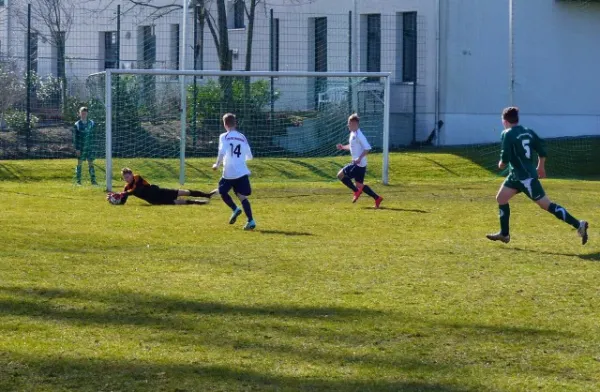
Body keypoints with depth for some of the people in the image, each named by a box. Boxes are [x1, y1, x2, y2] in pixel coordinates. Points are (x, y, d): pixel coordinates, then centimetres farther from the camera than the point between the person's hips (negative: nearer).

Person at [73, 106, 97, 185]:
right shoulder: (77, 125, -2)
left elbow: (94, 135, 10)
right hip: (80, 148, -2)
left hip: (90, 147, 2)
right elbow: (75, 137, -3)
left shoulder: (91, 123, 5)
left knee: (91, 163, 1)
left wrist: (94, 146, 3)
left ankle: (93, 180, 1)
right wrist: (77, 148, -10)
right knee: (79, 163, 3)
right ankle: (78, 181, 7)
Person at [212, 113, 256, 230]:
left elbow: (222, 152, -17)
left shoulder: (224, 137, -3)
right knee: (242, 196, 1)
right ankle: (250, 221, -13)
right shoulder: (242, 137, 10)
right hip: (242, 172, 3)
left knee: (223, 192, 20)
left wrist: (217, 165, -2)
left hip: (229, 173, -3)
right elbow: (249, 156, 14)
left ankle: (235, 209, -1)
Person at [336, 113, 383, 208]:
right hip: (356, 164, 10)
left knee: (341, 175, -6)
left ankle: (356, 191, -1)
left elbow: (367, 148, -23)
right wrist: (343, 147, 13)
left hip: (359, 164, -10)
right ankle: (377, 198, 13)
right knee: (359, 185, 12)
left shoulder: (359, 135, -17)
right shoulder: (352, 134, 12)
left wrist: (360, 158, -28)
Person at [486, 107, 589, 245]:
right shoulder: (528, 132, 9)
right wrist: (541, 167, 25)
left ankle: (579, 225, -9)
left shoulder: (507, 134, -14)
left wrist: (501, 164, 1)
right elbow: (542, 152, 10)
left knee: (547, 205, -7)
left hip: (526, 178, -9)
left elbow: (505, 158, -20)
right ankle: (504, 234, 21)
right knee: (501, 198, 17)